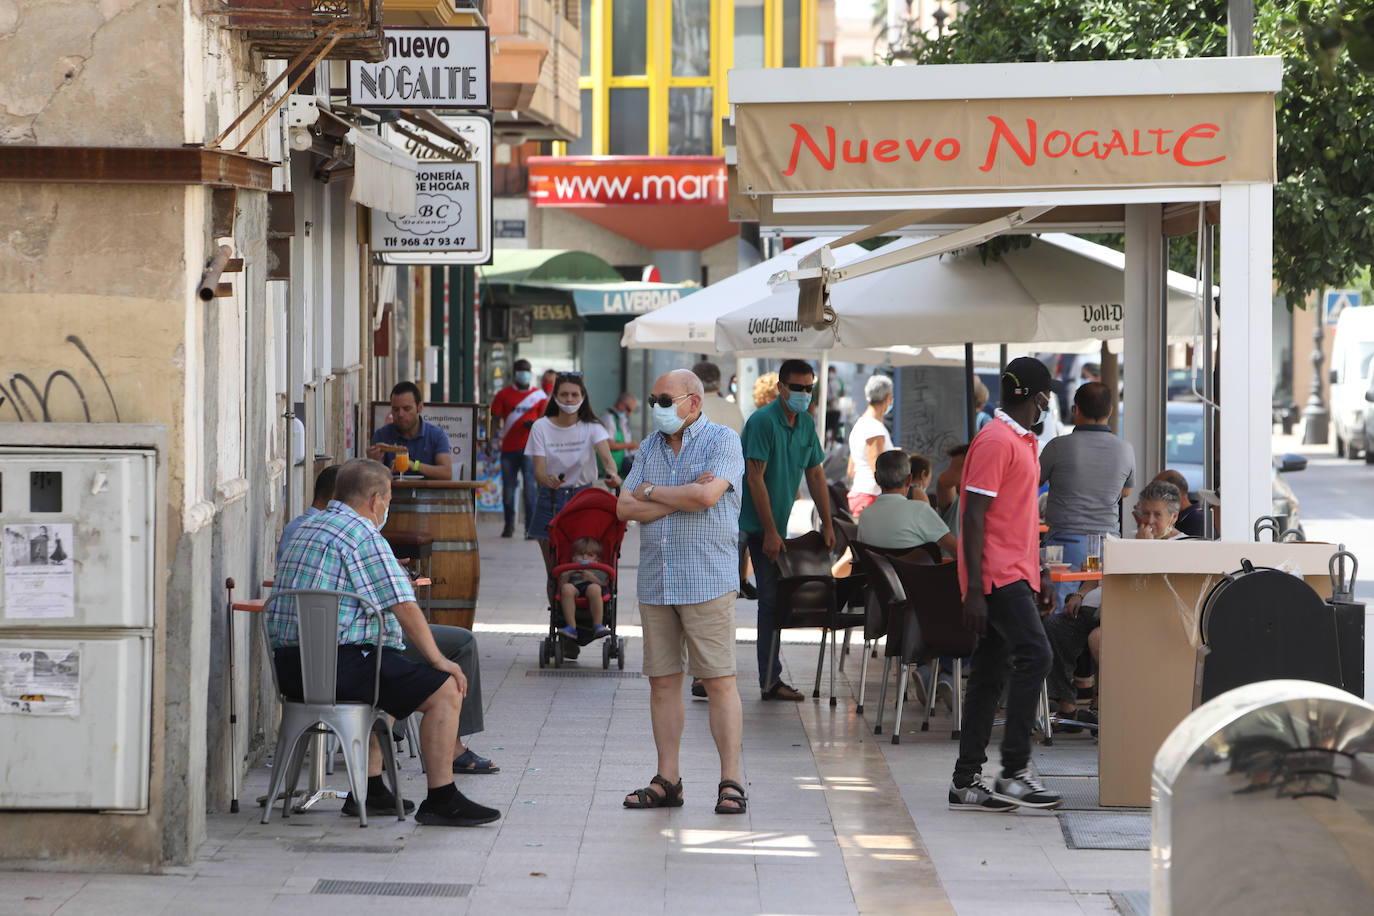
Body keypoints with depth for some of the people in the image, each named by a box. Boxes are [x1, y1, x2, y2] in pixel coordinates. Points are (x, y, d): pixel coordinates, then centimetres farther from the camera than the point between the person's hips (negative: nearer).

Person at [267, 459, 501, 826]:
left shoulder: (308, 526, 19)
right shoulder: (363, 535, -10)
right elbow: (403, 606, -12)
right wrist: (438, 660, -4)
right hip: (339, 663, -10)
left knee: (387, 680, 36)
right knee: (445, 690, -8)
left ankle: (369, 789, 30)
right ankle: (441, 800, -7)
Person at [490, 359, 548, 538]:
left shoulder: (539, 395, 9)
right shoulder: (504, 394, 8)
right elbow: (495, 418, 6)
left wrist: (535, 425, -13)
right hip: (509, 447, 1)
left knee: (529, 486, -11)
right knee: (508, 487, 7)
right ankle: (509, 524, 23)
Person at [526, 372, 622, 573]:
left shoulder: (591, 427, -4)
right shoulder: (541, 427, -4)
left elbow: (606, 458, -20)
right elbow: (539, 471, -11)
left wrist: (612, 473, -44)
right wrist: (548, 480, -35)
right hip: (550, 502, 0)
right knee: (553, 571, 3)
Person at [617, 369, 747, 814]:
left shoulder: (722, 441, -2)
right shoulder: (650, 447, 15)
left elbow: (707, 496, -19)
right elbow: (625, 507, 5)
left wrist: (652, 492, -4)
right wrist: (681, 498, -8)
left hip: (706, 580, -6)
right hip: (656, 581, 6)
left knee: (719, 681, -6)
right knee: (662, 680, 6)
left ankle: (731, 782, -3)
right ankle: (667, 781, 12)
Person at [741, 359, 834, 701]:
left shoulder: (806, 424, 9)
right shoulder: (763, 421, -16)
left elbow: (815, 474, 16)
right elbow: (755, 477, -19)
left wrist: (827, 524, 11)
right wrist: (770, 532, -19)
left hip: (774, 525, 8)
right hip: (749, 523, -8)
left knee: (773, 600, 8)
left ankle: (770, 680, 12)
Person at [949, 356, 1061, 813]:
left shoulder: (1022, 441, 19)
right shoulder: (995, 441, -12)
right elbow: (974, 516, -17)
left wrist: (1036, 577, 24)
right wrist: (974, 590, -21)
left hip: (1014, 576, 10)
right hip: (997, 577, -10)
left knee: (990, 673, 8)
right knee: (1034, 655, -17)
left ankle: (966, 781, 9)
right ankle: (1013, 773, -17)